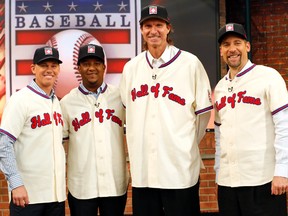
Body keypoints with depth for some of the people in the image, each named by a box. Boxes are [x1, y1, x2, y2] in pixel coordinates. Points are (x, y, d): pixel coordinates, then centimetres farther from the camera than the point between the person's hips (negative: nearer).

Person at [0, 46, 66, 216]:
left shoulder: (57, 101, 12)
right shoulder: (20, 100, -8)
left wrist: (62, 181, 14)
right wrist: (16, 183, -18)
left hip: (57, 193, 6)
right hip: (27, 194, -6)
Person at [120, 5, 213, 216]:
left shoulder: (190, 63, -2)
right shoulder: (131, 68, 9)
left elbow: (203, 111, 3)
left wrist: (186, 145, 8)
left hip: (181, 168, -3)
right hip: (142, 168, 4)